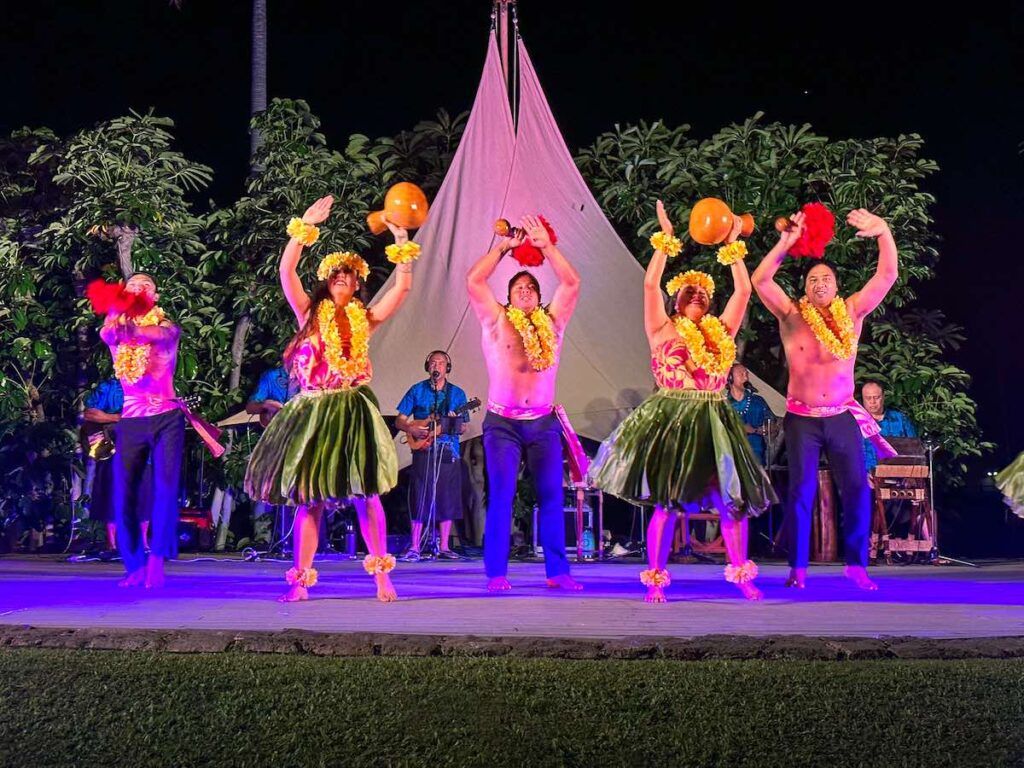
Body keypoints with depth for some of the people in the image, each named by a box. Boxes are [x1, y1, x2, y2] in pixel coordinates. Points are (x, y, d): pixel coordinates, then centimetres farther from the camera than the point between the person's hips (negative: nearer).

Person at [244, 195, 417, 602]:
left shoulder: (365, 320, 12)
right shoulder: (310, 313, 9)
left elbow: (402, 287, 8)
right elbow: (286, 271, -1)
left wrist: (401, 246, 4)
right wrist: (304, 227, -4)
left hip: (352, 412, 0)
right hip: (311, 411, 0)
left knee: (365, 494, -5)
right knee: (308, 497, 1)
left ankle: (382, 575, 2)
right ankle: (300, 580, 5)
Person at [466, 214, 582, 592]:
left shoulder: (552, 323, 10)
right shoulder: (496, 322, 5)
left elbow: (572, 283, 3)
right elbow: (474, 280, -4)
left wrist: (546, 246, 0)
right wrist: (504, 246, 2)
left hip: (543, 423, 3)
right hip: (502, 423, -2)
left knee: (551, 496, 0)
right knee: (501, 496, -7)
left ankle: (558, 571, 5)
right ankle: (496, 573, -5)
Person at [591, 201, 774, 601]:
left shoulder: (721, 332, 16)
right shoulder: (663, 331, 6)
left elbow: (743, 290, 16)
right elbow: (650, 285, -1)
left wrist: (733, 247, 17)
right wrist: (666, 239, 2)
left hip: (714, 424, 4)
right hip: (669, 422, -3)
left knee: (732, 499, 1)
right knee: (665, 502, -3)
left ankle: (741, 576, 14)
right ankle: (655, 580, 5)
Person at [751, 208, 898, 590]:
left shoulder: (851, 314, 2)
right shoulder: (792, 317, -1)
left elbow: (887, 275, -3)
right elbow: (760, 280, -13)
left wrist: (883, 232, -14)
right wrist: (786, 243, -18)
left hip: (842, 418, 1)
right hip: (802, 419, -1)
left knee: (857, 489, -4)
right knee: (801, 490, -3)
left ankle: (856, 564, 7)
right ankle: (798, 568, 3)